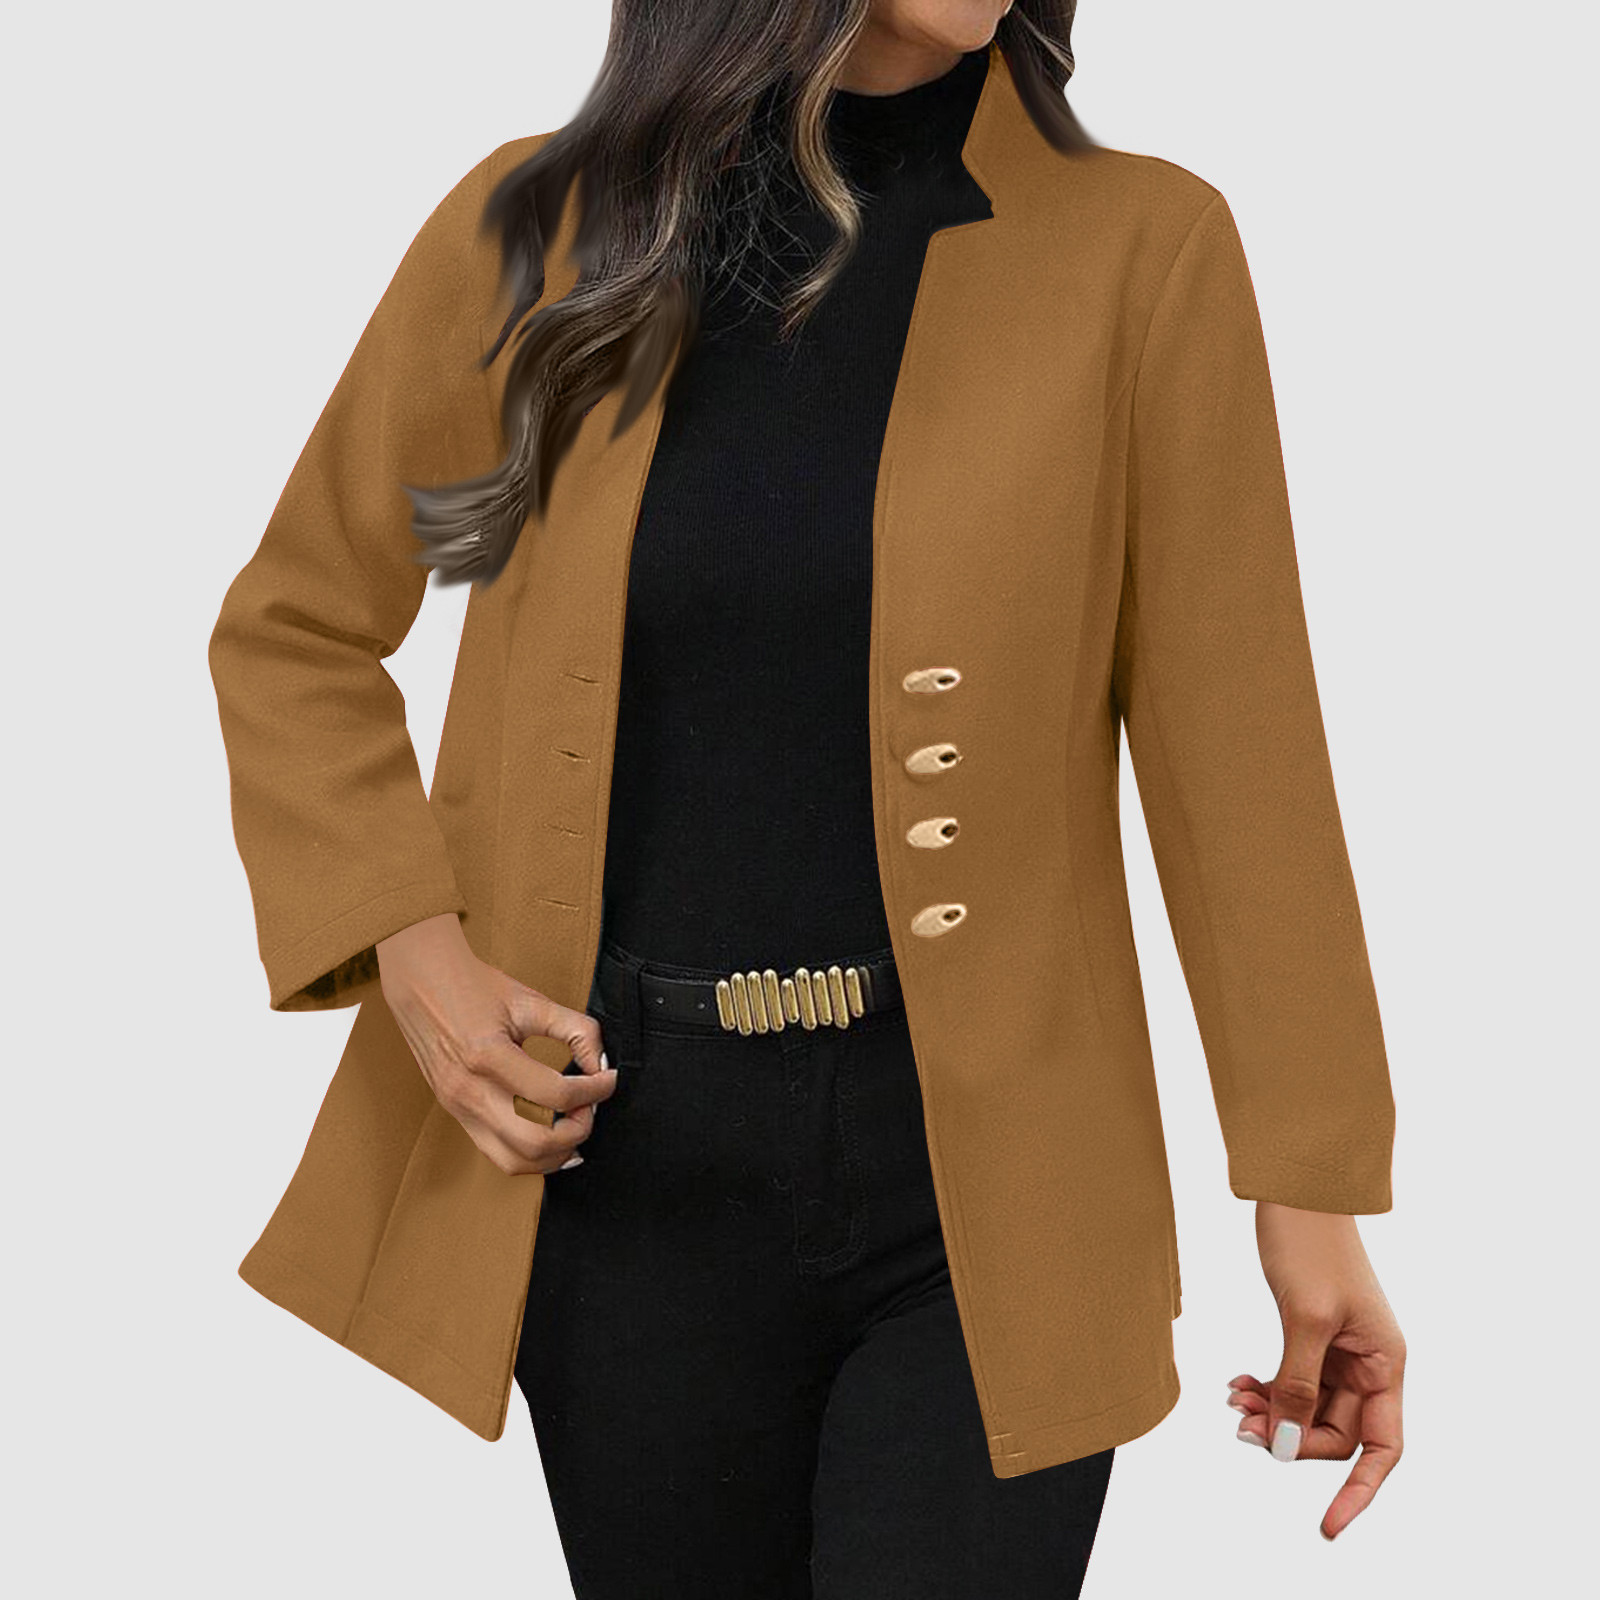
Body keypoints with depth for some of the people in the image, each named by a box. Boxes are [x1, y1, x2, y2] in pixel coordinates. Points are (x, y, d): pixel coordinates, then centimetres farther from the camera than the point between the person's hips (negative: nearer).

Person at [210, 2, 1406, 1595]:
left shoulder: (1138, 246, -5)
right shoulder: (553, 225, 0)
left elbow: (1239, 751, -4)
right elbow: (288, 632, 10)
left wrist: (1314, 1193, -6)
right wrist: (411, 956, -5)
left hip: (979, 1165, -1)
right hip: (630, 1156, 2)